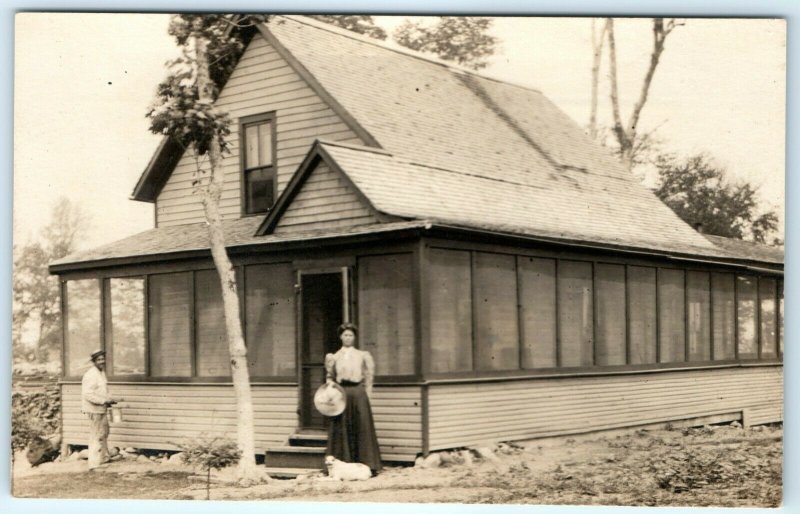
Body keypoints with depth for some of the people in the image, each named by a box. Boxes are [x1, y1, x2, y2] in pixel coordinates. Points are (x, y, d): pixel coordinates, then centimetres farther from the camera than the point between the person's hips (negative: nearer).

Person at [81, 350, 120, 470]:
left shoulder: (101, 373, 12)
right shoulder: (91, 375, -20)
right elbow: (87, 394, -27)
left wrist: (110, 400, 8)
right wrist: (104, 401, -27)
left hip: (102, 409, 10)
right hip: (94, 410, -10)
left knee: (104, 433, 23)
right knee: (97, 437, -6)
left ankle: (104, 458, 38)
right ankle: (94, 464, -1)